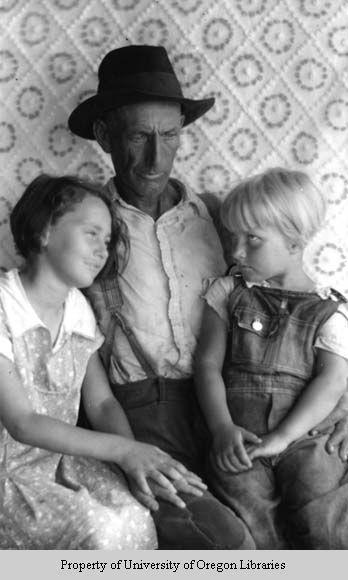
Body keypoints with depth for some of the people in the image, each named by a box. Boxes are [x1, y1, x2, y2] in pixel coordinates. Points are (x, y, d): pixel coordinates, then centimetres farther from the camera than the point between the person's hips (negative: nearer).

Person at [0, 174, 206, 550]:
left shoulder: (79, 309, 6)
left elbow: (102, 403, 5)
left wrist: (134, 457, -16)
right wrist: (123, 449, -25)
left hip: (66, 457, 6)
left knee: (136, 518, -21)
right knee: (100, 531, -27)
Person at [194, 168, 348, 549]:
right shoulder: (227, 292, 10)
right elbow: (208, 363, 5)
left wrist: (280, 438, -15)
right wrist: (222, 427, -10)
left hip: (302, 435, -1)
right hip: (239, 441, 1)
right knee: (251, 535, -17)